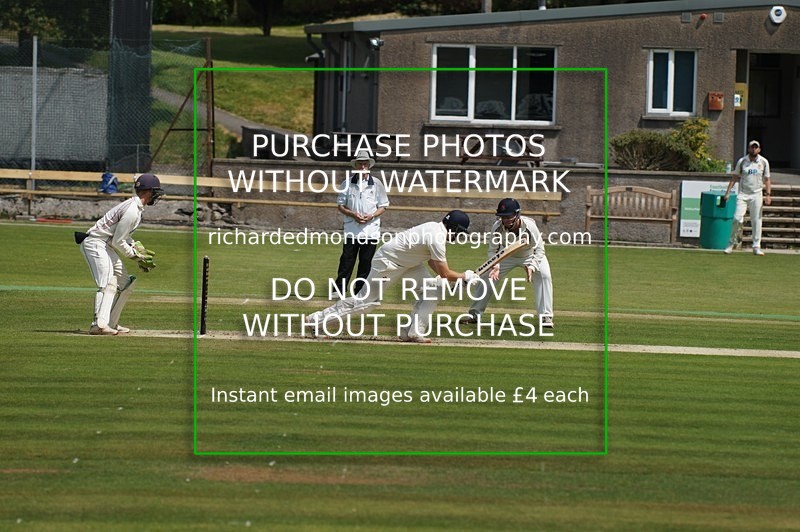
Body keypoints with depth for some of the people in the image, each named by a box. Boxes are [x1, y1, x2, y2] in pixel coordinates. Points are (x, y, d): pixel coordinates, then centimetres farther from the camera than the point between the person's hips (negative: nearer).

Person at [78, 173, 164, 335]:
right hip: (96, 244, -11)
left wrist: (137, 247, 8)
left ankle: (111, 323, 16)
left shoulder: (135, 206, 12)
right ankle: (99, 324, -36)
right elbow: (118, 241, -19)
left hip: (107, 247, 11)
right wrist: (136, 256, -9)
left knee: (126, 283, 13)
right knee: (108, 284, -24)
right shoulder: (132, 211, -21)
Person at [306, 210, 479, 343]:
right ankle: (317, 319, 3)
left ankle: (414, 332, 0)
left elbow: (431, 260, 14)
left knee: (432, 289, 0)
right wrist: (465, 276, -9)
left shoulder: (436, 227, 1)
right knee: (366, 299, -5)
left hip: (406, 262, 10)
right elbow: (445, 274, -24)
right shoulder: (437, 239, -29)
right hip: (387, 262, -10)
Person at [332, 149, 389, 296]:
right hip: (351, 230, 0)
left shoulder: (377, 184, 6)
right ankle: (339, 291, -1)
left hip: (371, 230, 0)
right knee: (346, 261, -4)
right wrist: (353, 214, -10)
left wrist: (372, 216, -9)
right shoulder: (347, 184, 6)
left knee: (366, 262, 1)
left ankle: (360, 292, 7)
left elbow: (383, 206, 9)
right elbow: (340, 205, 8)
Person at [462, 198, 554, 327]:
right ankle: (474, 314, 10)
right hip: (506, 257, 2)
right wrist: (496, 266, -36)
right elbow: (493, 250, -17)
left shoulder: (529, 226, -36)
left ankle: (545, 316, -18)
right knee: (486, 277, -4)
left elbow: (539, 250, -28)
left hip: (530, 255, -2)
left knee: (544, 276, -25)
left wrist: (531, 267, -45)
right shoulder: (497, 227, -29)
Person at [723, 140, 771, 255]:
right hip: (743, 194, -1)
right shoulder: (742, 161, 3)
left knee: (756, 221, -2)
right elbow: (734, 178, 7)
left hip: (756, 195, 1)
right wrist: (728, 192, -2)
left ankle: (756, 247, 3)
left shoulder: (764, 162, 5)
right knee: (737, 219, -12)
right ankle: (733, 242, 6)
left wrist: (768, 195, -4)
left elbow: (767, 180, 8)